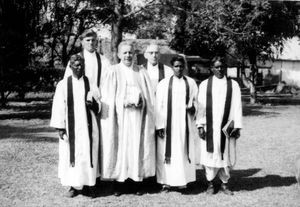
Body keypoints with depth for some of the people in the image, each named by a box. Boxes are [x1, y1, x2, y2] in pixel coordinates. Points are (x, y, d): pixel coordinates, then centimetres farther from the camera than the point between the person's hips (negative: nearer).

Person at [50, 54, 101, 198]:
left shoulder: (91, 84, 5)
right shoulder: (63, 85, 1)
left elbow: (99, 105, 11)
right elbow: (58, 107, -1)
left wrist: (93, 103, -13)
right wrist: (60, 127, -7)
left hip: (88, 126, 1)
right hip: (71, 127, -1)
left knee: (88, 153, 3)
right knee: (72, 154, 2)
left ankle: (91, 184, 13)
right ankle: (75, 186, 12)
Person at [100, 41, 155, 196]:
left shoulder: (141, 72, 10)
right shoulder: (114, 72, 2)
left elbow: (149, 97, 10)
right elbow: (108, 97, -2)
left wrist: (140, 102, -9)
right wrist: (123, 103, -15)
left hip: (138, 117, 2)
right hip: (120, 116, -2)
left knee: (138, 147, 2)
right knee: (119, 146, -2)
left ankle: (138, 181, 11)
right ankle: (118, 182, 7)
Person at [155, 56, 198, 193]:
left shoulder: (191, 83, 7)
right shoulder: (163, 84, 2)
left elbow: (195, 101, 14)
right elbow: (159, 106, -1)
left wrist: (192, 107, -10)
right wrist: (159, 125, -7)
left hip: (184, 124, 1)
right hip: (168, 123, -1)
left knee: (184, 151, 2)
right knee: (167, 151, 0)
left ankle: (182, 182, 8)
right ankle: (166, 182, 8)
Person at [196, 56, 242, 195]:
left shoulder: (233, 85, 5)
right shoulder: (204, 85, 4)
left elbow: (237, 107, 2)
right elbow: (200, 107, 2)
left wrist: (237, 126, -4)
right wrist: (200, 125, -5)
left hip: (226, 127, 0)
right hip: (209, 127, 0)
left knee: (225, 155, 4)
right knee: (210, 155, 3)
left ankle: (224, 183, 18)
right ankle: (210, 184, 17)